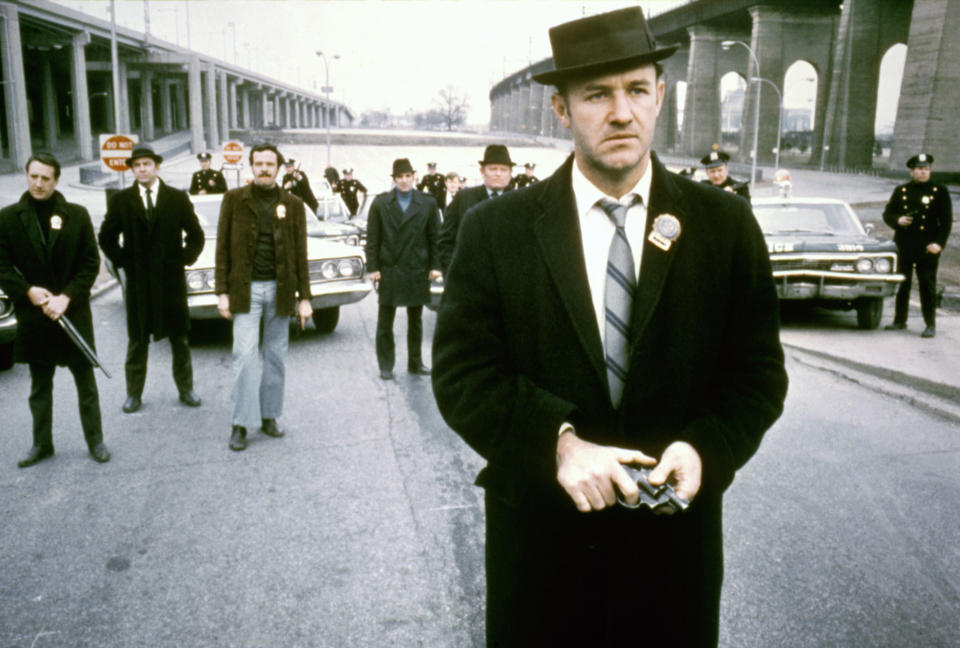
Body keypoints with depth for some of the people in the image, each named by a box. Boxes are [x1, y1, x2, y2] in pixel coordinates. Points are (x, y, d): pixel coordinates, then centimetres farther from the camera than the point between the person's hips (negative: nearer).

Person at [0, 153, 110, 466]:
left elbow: (91, 263, -2)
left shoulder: (77, 215, -1)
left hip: (74, 313, -1)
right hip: (33, 315, 1)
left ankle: (95, 440, 20)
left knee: (86, 381, 8)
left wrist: (67, 297, -13)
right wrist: (28, 292, -15)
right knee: (40, 385, 13)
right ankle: (42, 444, 25)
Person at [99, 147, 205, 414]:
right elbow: (107, 237, 9)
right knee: (137, 340, 7)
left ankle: (186, 388, 21)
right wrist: (122, 262, 0)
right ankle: (134, 394, 17)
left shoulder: (178, 199, 2)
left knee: (179, 337, 9)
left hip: (172, 279, 0)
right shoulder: (121, 200, 2)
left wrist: (185, 260, 0)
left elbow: (196, 235, 8)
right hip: (137, 281, 0)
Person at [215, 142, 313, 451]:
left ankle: (268, 415, 21)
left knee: (276, 357, 8)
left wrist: (304, 297, 1)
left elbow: (300, 254, 5)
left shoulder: (293, 204, 4)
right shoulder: (234, 199, 2)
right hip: (246, 289, -2)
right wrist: (222, 292, -4)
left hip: (280, 289, 2)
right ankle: (241, 423, 3)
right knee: (245, 356, -6)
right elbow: (223, 248, 2)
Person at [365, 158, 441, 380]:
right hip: (389, 270, -1)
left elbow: (435, 236, 4)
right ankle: (385, 366, 14)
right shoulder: (381, 203, 1)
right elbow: (372, 238, 1)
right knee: (385, 321, 5)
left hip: (417, 270, 1)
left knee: (416, 320, 12)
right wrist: (373, 267, -5)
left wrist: (435, 265, -2)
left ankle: (415, 362, 24)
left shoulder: (427, 202, 3)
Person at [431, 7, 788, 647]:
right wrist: (558, 443, -21)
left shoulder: (726, 224, -1)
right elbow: (459, 372, -8)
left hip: (673, 534, 1)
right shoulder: (495, 228, -5)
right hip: (538, 538, 0)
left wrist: (706, 449, -18)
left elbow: (758, 371, 0)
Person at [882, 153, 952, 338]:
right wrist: (897, 220, -10)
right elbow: (887, 213, 13)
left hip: (927, 248, -3)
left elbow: (946, 220, 0)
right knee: (901, 284, 9)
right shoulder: (901, 191, 10)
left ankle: (931, 324, 5)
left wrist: (939, 243, -12)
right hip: (903, 246, 3)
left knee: (927, 286, -2)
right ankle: (900, 321, 21)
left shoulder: (939, 191, 2)